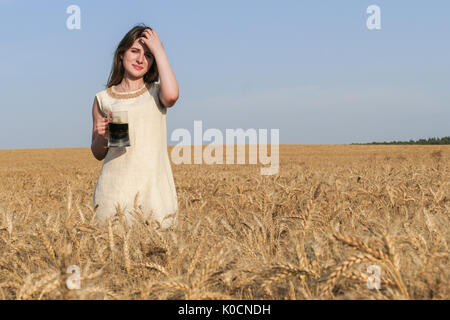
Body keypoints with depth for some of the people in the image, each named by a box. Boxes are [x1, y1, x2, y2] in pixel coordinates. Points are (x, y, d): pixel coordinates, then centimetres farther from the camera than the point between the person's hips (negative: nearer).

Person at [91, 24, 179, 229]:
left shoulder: (156, 93, 8)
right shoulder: (103, 99, 9)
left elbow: (171, 96, -19)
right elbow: (98, 154, 14)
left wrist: (158, 51, -9)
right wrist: (102, 136, -9)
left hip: (153, 187, 0)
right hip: (115, 189, 1)